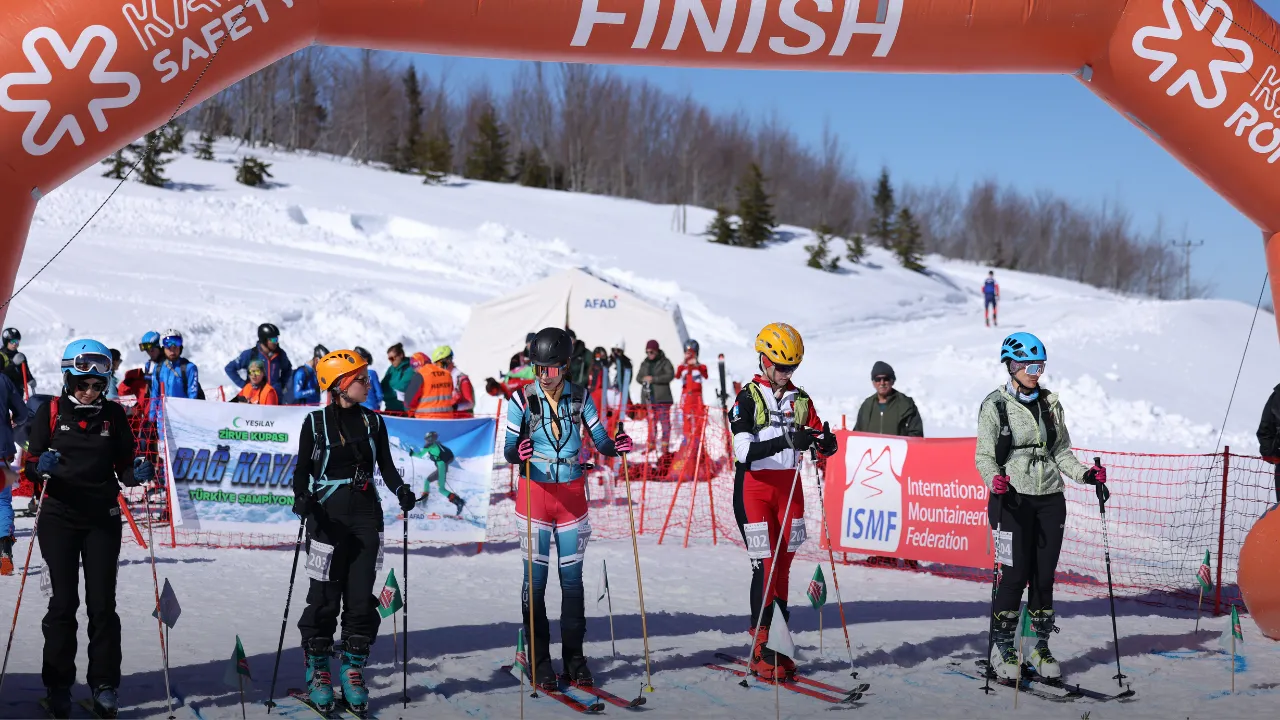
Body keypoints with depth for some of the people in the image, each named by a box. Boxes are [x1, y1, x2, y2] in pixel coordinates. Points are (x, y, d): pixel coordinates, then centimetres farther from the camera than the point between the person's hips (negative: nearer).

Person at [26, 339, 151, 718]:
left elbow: (123, 466, 7)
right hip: (59, 517, -1)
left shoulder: (113, 414, 4)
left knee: (102, 603, 0)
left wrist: (137, 473, -15)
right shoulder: (50, 412, 0)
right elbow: (31, 463, -1)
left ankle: (105, 684, 7)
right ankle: (58, 684, 13)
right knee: (64, 601, 2)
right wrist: (42, 466, -23)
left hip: (102, 518, 1)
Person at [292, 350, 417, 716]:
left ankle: (353, 671, 12)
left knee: (361, 596, 2)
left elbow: (386, 465, 9)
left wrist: (400, 490, -10)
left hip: (366, 514, 3)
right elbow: (302, 469, -1)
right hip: (328, 515, -3)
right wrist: (301, 497, -19)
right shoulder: (316, 422, -2)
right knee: (325, 596, -1)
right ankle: (318, 672, 13)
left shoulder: (373, 421, 7)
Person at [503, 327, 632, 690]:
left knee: (572, 577, 5)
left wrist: (616, 446, -20)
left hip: (572, 493, 2)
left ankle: (574, 658, 14)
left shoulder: (580, 397, 1)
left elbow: (600, 441, 1)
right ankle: (539, 660, 8)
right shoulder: (522, 399, -5)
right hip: (535, 492, -2)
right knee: (535, 577, -1)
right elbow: (509, 449, -7)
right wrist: (518, 452, -29)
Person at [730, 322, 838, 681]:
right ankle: (759, 650, -2)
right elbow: (744, 451, -19)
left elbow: (822, 444, 9)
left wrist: (825, 441, -16)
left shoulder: (800, 400, 10)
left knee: (784, 567, 6)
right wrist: (788, 441, -32)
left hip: (789, 487, 5)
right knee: (766, 566, -9)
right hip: (755, 487, -5)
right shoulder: (747, 399, -7)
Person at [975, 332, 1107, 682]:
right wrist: (995, 480, -24)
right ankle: (1002, 648, 6)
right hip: (1013, 499, -4)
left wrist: (1085, 474, 0)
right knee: (1016, 574, -8)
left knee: (1044, 575, 4)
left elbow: (1061, 452, 16)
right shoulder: (995, 405, -3)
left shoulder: (1051, 403, 11)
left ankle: (1041, 647, 14)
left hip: (1050, 499, 5)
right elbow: (984, 456, -5)